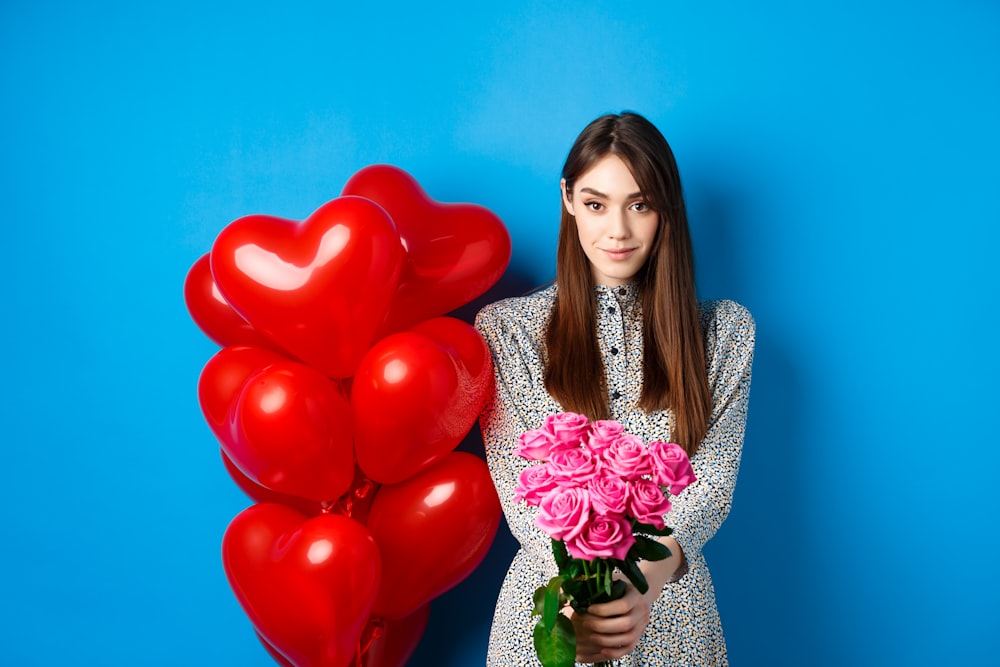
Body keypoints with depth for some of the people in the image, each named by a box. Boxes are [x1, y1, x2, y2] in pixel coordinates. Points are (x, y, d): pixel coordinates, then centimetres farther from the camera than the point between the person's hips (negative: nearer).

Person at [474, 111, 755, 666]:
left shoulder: (723, 331, 1)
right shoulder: (505, 328, -2)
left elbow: (712, 484, -7)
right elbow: (515, 484, -9)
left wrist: (647, 577, -25)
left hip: (671, 607, 1)